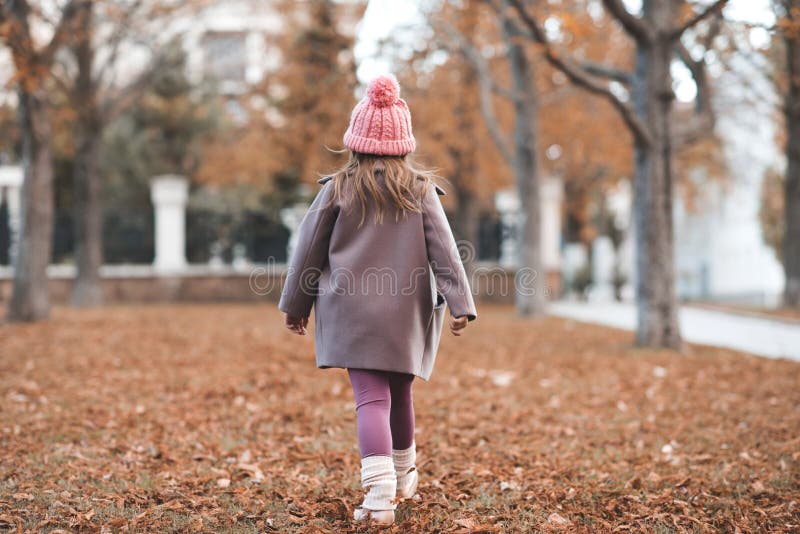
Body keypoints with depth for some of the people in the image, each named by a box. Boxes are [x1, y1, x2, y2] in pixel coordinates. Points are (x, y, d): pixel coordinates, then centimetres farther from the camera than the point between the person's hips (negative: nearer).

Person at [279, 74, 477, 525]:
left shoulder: (337, 190, -1)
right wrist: (461, 303, -5)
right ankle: (403, 477, 36)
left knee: (372, 398, -6)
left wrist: (295, 305, 12)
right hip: (407, 312, 2)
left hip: (353, 310, -2)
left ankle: (380, 494, -21)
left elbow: (308, 251, 3)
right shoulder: (421, 191, 1)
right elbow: (444, 251, -5)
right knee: (399, 392, 19)